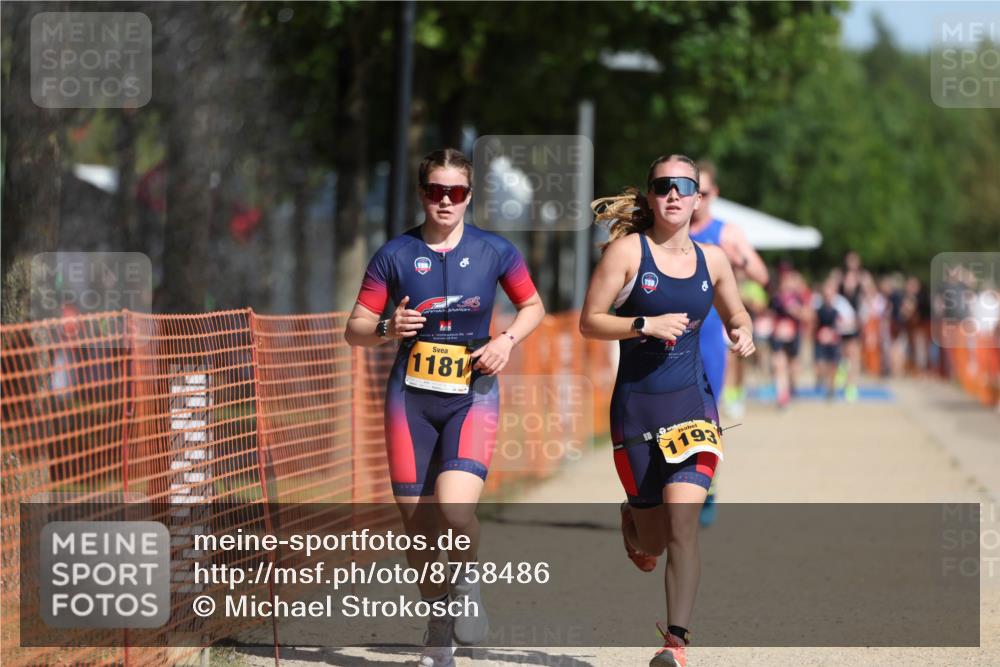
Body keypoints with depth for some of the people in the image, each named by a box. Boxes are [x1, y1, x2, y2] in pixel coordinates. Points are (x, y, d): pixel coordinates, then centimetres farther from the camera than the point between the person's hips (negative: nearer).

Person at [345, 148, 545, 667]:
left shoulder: (494, 251, 2)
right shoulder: (395, 255, 1)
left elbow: (533, 306, 16)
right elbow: (355, 330, 4)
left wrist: (507, 339, -3)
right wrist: (388, 329, -17)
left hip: (473, 395, -1)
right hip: (411, 396, 1)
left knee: (454, 510, -23)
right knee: (416, 522, 1)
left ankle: (467, 582, 10)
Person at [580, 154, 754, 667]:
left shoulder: (711, 259, 5)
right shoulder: (627, 250, -5)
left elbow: (736, 313, 22)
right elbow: (589, 321, -6)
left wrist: (741, 333, 0)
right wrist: (646, 325, -20)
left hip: (691, 401, 1)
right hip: (636, 403, -1)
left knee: (681, 519, -17)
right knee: (653, 542, 7)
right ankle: (631, 522, 46)